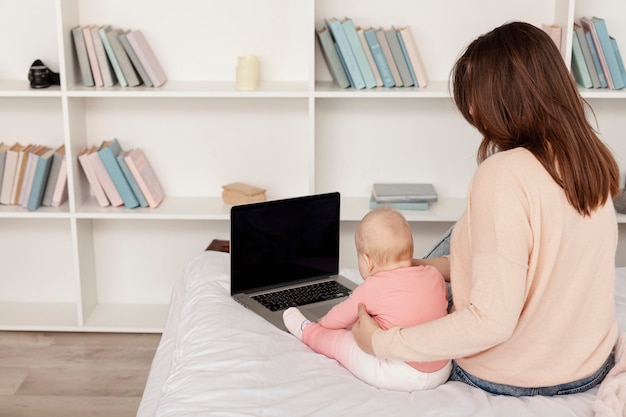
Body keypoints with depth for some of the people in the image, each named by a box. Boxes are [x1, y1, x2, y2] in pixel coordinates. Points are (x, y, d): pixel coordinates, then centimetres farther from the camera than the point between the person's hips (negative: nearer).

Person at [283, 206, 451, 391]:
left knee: (339, 341, 14)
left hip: (399, 376, -5)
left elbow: (340, 317, 6)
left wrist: (322, 323, 29)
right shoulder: (435, 275, 1)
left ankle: (307, 332, 40)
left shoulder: (372, 289, -12)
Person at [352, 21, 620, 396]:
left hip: (511, 379, -6)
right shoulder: (594, 161, -4)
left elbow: (492, 320, -31)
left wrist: (382, 342, -22)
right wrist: (448, 267, 12)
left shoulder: (504, 175, -28)